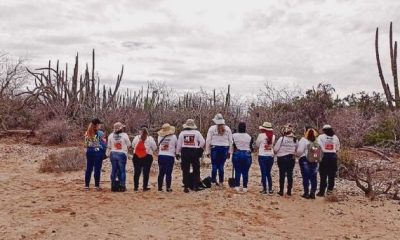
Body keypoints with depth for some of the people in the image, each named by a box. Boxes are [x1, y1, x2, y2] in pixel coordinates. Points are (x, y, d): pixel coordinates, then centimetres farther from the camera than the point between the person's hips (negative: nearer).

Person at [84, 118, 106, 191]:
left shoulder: (87, 133, 5)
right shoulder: (100, 133, -10)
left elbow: (86, 144, 10)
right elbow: (104, 144, -9)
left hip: (89, 152, 5)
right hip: (98, 152, -5)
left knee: (88, 169, 10)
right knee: (97, 169, 1)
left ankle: (86, 185, 13)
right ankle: (96, 186, 5)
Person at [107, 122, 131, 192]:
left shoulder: (111, 135, 0)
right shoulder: (124, 135, -10)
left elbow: (109, 146, 7)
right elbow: (128, 144, -2)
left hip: (113, 154, 3)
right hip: (122, 154, -3)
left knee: (114, 170, 10)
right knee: (122, 170, 3)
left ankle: (113, 185, 13)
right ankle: (122, 186, 4)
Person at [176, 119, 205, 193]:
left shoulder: (182, 133, 3)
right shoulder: (197, 132, 0)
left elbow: (179, 144, 3)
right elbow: (203, 141, -7)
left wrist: (177, 153, 10)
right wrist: (200, 148, 10)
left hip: (185, 152, 1)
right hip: (194, 152, -1)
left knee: (185, 170, 6)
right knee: (196, 170, 12)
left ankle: (186, 187, 6)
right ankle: (196, 185, 12)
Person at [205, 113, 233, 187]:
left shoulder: (212, 128, -2)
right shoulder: (227, 129, 6)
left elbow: (208, 141, -3)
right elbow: (230, 141, 6)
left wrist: (208, 151, 2)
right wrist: (229, 152, 12)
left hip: (215, 148, -2)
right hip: (224, 149, 2)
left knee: (214, 166, 6)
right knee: (221, 166, 8)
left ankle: (213, 181, 8)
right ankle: (221, 182, 12)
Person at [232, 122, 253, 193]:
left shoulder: (234, 136, -3)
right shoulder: (249, 137, -1)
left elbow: (232, 145, -5)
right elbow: (251, 147, 3)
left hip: (237, 154, 0)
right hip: (247, 155, 0)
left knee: (237, 171, 6)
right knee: (245, 172, 5)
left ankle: (237, 186, 8)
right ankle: (245, 187, 8)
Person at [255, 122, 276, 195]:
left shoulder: (261, 135, -9)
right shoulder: (273, 136, 1)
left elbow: (257, 145, 3)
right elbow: (273, 145, 11)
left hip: (262, 156, -4)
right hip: (270, 156, 4)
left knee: (263, 173, 3)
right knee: (268, 173, 15)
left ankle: (264, 189, 5)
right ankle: (270, 189, 14)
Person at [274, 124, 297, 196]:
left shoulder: (281, 139, -13)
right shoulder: (295, 140, -4)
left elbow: (275, 149, -10)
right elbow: (297, 150, -2)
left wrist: (278, 153, 10)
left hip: (282, 158, -2)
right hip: (291, 158, 3)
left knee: (282, 175, 5)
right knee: (290, 175, 9)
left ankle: (281, 191, 8)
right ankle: (289, 191, 14)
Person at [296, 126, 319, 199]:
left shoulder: (303, 140, -10)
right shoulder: (316, 140, 6)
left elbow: (300, 151, -14)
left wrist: (297, 154, 5)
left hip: (305, 160, -5)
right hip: (314, 160, 5)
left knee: (306, 177, 1)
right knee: (313, 177, 8)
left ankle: (306, 193, 4)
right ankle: (312, 193, 12)